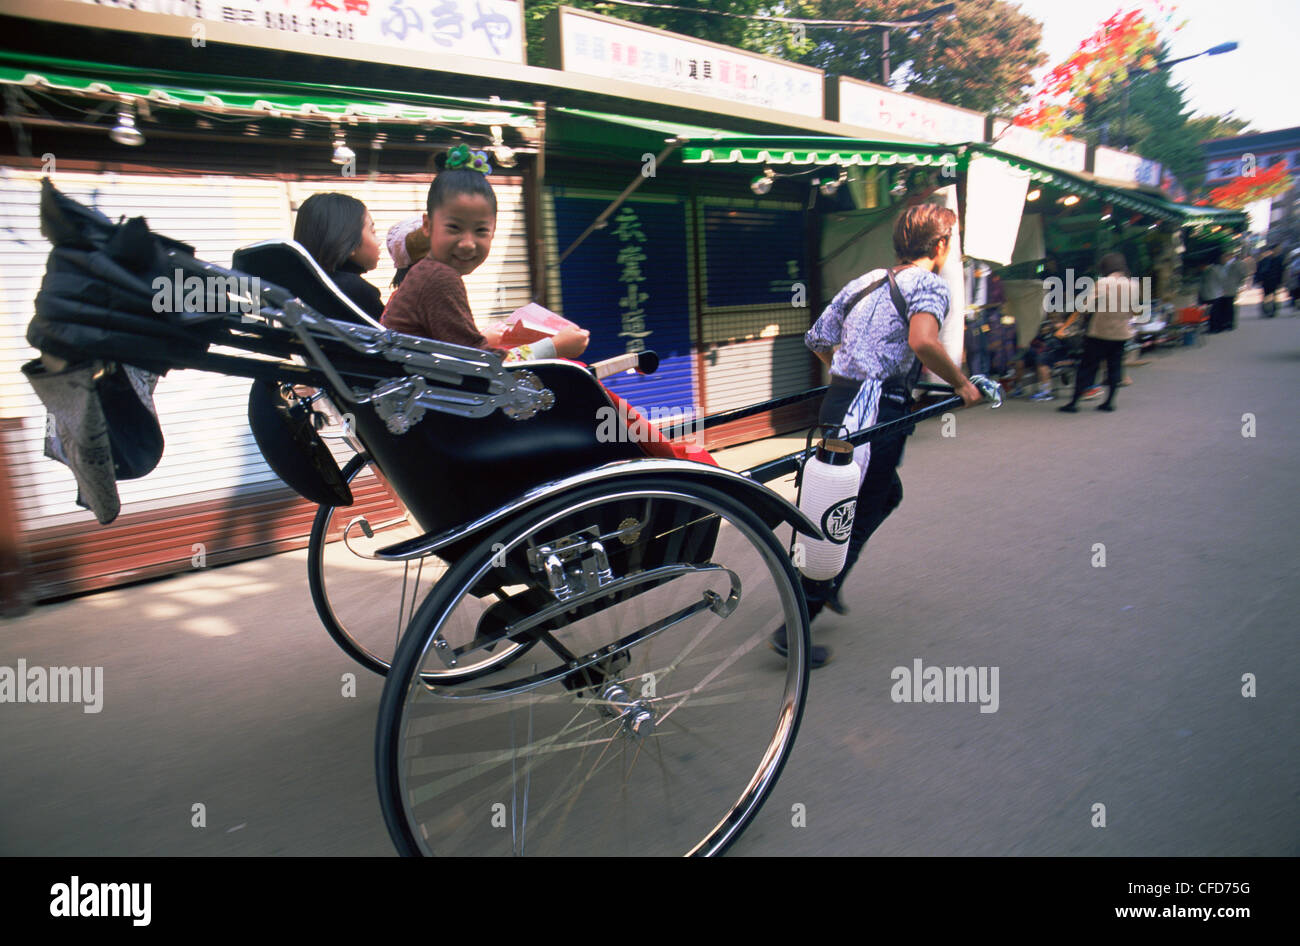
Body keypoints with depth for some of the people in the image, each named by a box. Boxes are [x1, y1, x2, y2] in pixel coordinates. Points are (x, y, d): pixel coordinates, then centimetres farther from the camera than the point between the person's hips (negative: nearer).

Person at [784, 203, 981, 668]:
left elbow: (816, 339, 20)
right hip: (877, 411, -8)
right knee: (857, 519, 0)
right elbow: (922, 339, -25)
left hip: (838, 403, 8)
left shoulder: (866, 281, 18)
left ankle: (825, 581, 30)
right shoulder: (929, 284, -4)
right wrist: (961, 384, -11)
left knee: (886, 493, 28)